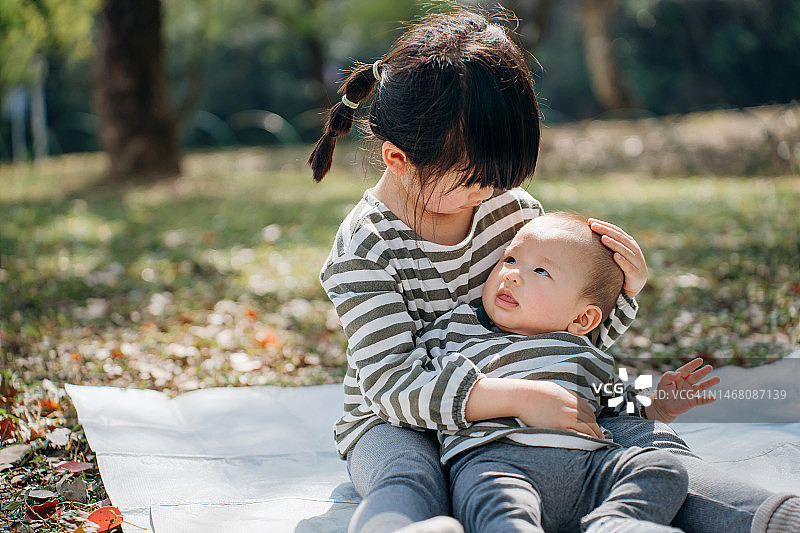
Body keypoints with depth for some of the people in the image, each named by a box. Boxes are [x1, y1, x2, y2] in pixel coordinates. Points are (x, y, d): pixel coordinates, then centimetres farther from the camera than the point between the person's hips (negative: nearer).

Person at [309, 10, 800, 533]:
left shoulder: (513, 206, 0)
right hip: (398, 421, -4)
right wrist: (517, 397, -37)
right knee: (408, 484, -39)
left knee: (645, 435, -16)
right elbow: (393, 379, -27)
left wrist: (620, 291, -9)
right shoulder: (364, 248, -16)